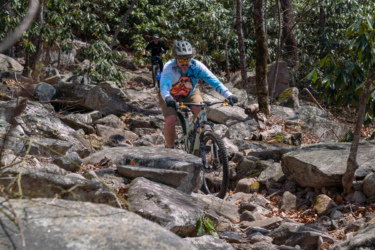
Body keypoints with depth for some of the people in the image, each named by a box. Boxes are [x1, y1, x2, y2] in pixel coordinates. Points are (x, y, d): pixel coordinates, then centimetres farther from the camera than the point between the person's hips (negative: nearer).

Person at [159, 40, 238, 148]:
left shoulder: (196, 66, -28)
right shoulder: (169, 67, -33)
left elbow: (213, 80, -35)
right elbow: (164, 86, -48)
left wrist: (229, 95, -49)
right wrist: (167, 98, -71)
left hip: (190, 93, 2)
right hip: (171, 96, -2)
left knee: (201, 111, -27)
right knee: (170, 120, -23)